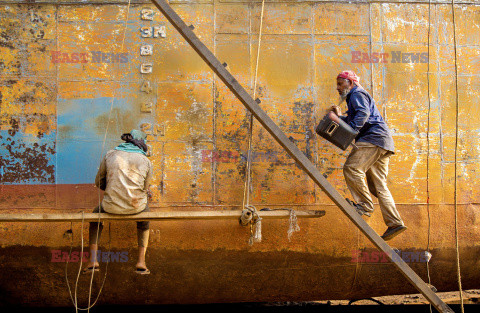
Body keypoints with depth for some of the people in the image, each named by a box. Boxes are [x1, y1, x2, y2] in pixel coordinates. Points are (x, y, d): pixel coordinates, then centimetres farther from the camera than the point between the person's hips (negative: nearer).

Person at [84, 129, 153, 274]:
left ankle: (93, 260, 24)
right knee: (144, 220, 37)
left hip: (112, 206, 0)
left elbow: (99, 182, 11)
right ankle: (141, 262, 26)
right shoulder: (146, 161, 4)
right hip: (136, 206, 0)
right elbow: (145, 189, 11)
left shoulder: (110, 155, 4)